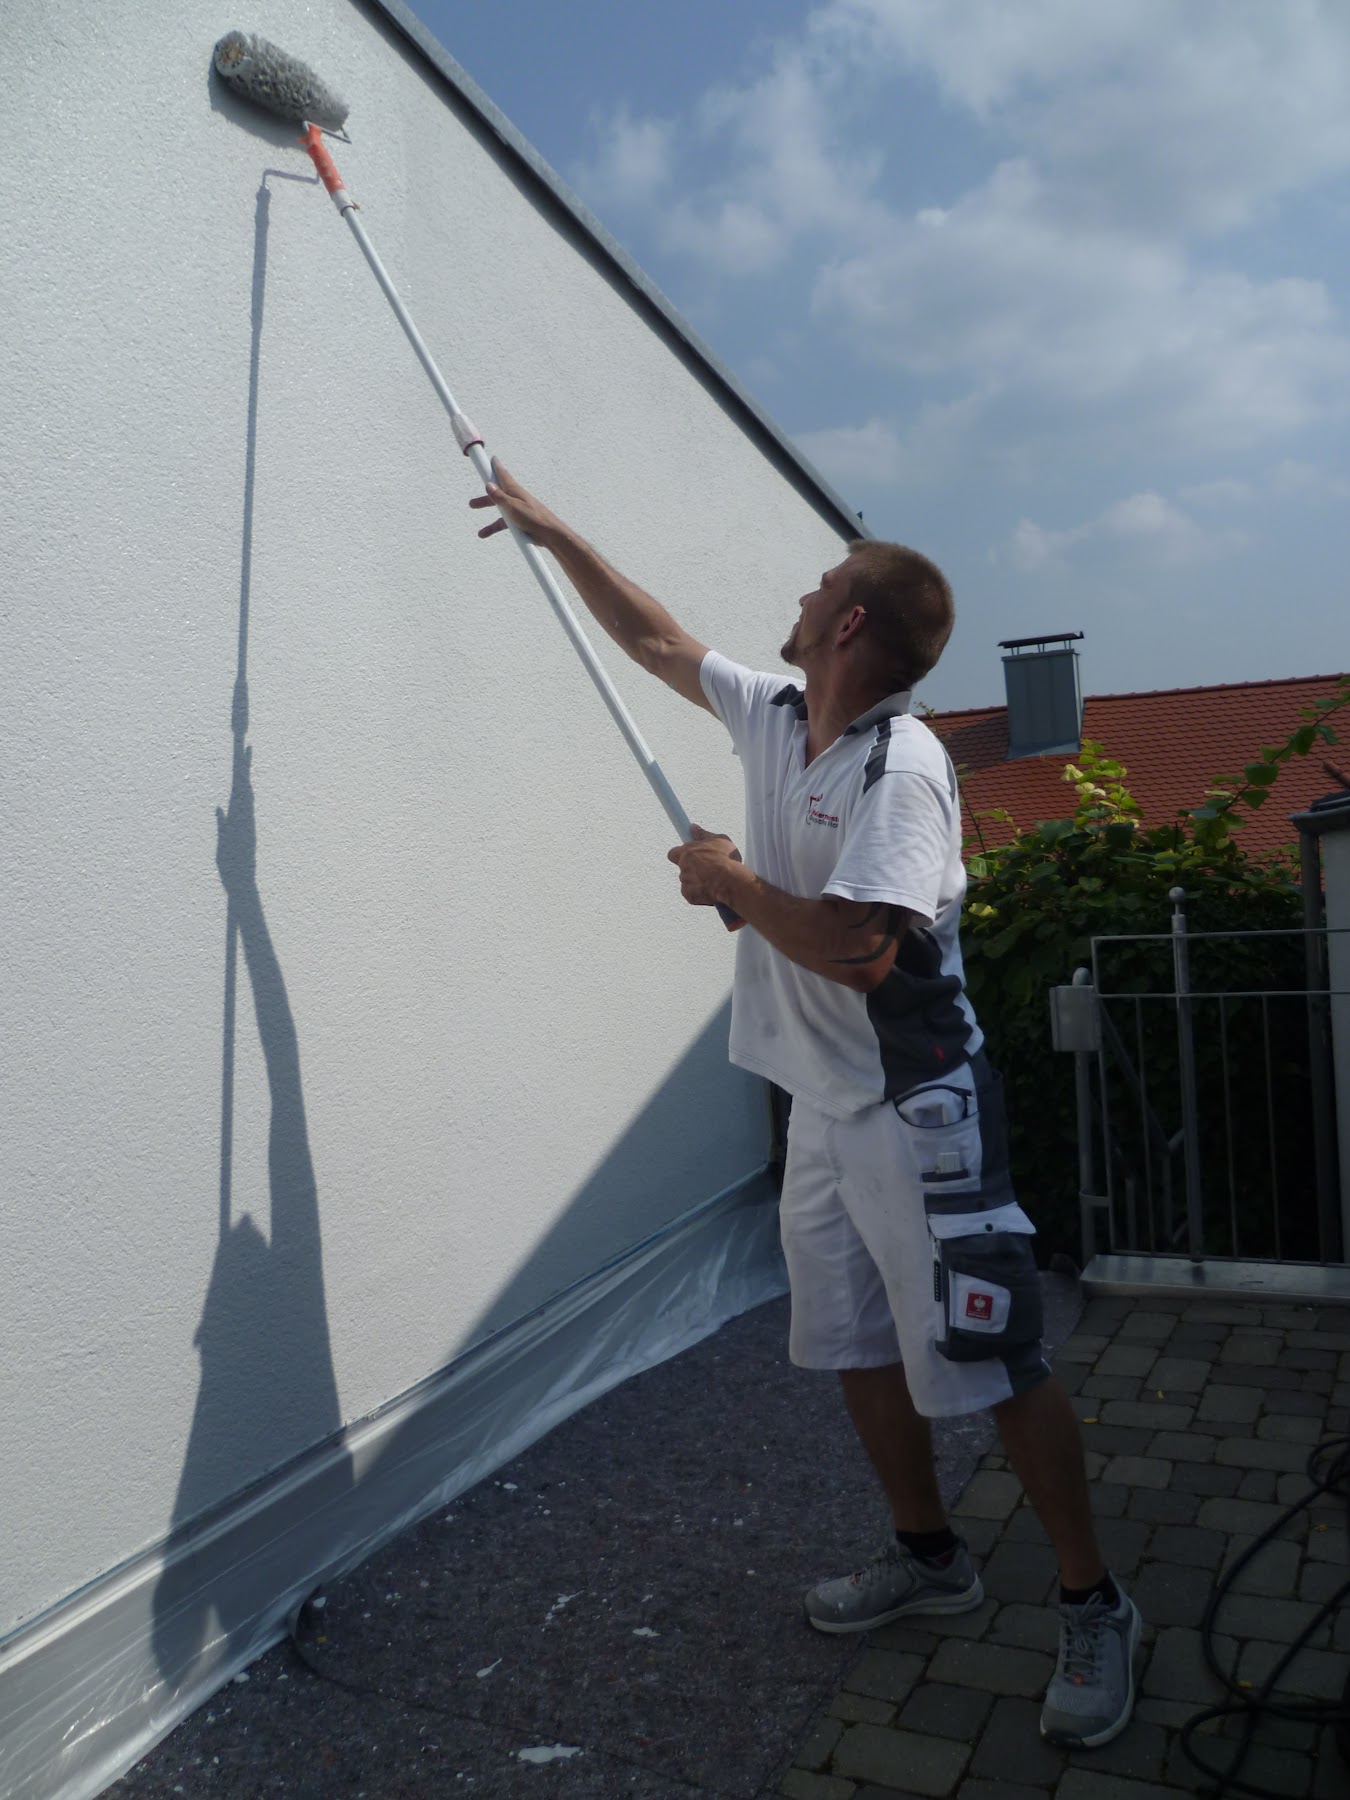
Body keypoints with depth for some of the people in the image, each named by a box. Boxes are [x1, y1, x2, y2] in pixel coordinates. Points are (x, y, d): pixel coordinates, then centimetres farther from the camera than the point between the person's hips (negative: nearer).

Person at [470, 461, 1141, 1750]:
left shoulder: (900, 765, -20)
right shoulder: (774, 716, 5)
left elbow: (858, 951, -31)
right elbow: (655, 640, 18)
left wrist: (729, 883, -16)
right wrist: (551, 529, 22)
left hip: (916, 1114, -9)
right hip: (823, 1105, 9)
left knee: (990, 1361, 0)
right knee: (856, 1346, 18)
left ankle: (1094, 1609, 20)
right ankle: (928, 1557, 37)